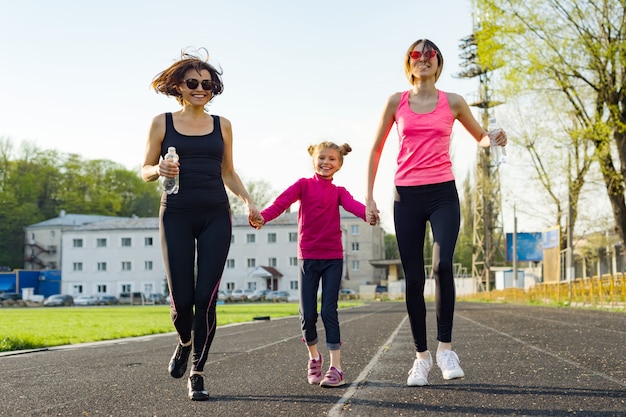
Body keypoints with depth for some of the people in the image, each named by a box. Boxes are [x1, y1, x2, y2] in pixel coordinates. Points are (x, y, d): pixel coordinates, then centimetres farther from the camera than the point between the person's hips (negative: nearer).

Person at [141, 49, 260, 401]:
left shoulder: (222, 125, 12)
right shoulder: (162, 123, 6)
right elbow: (145, 171, 9)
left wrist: (249, 201, 3)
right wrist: (159, 170, -13)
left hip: (216, 216, 1)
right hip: (177, 215, -1)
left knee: (206, 298, -5)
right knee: (182, 298, -3)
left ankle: (198, 372, 7)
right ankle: (185, 342, 31)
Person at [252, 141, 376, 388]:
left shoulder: (338, 192, 7)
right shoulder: (304, 185, 4)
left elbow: (352, 205, -14)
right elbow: (282, 201, -14)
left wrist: (368, 212, -39)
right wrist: (263, 216, -34)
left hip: (333, 258, 0)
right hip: (307, 257, 0)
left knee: (329, 311, -6)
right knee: (307, 314, 0)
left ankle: (336, 367, -2)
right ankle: (314, 356, 25)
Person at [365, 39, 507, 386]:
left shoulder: (452, 102, 7)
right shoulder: (396, 102, 7)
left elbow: (481, 136, 18)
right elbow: (376, 150, 12)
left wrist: (493, 138, -6)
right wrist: (369, 196, 7)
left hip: (443, 194, -1)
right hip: (407, 196, 1)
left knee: (442, 264, -23)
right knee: (414, 279, 1)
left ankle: (446, 347, -10)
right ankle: (422, 356, 11)